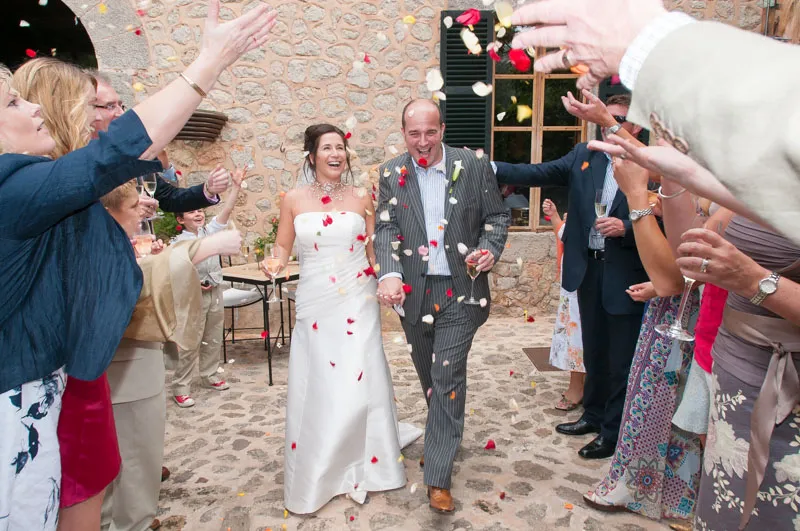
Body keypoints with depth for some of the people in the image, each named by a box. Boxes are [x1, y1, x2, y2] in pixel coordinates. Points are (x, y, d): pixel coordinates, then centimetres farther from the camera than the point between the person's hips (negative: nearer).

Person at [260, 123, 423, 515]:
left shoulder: (361, 198, 2)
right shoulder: (293, 199, 2)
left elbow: (373, 251, 6)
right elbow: (283, 247, 8)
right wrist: (274, 264, -13)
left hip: (357, 303, 0)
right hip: (314, 304, 0)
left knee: (359, 383, 0)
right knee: (315, 387, 6)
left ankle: (361, 464, 24)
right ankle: (315, 474, 28)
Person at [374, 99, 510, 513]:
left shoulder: (474, 166, -3)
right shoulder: (391, 173, 1)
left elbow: (497, 216, 4)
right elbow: (385, 228, -7)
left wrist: (490, 248, -16)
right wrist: (389, 274, -23)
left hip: (460, 291, -2)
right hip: (413, 292, 3)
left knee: (447, 377, -3)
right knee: (429, 375, 19)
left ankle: (438, 477, 8)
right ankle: (442, 439, 45)